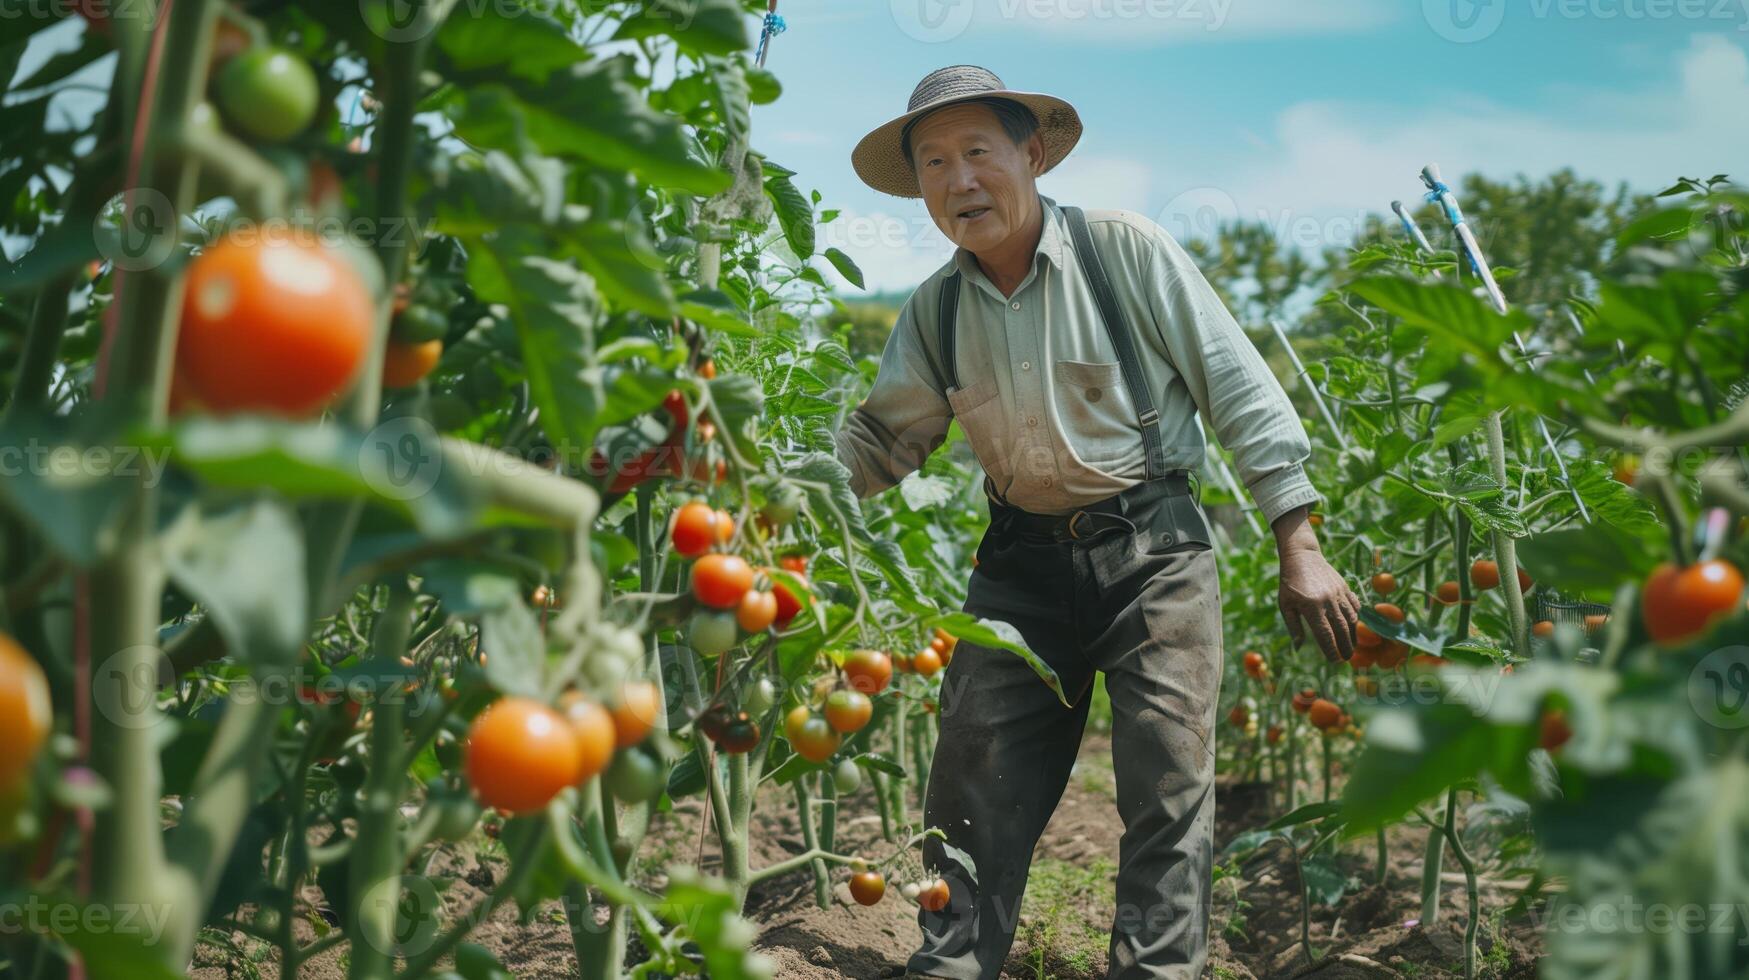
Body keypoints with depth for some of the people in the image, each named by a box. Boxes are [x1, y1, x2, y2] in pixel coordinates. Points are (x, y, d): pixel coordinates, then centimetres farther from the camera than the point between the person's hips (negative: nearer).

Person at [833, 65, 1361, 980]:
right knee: (975, 796, 2)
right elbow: (879, 441, 11)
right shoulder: (934, 311, 5)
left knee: (1168, 793, -5)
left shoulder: (1126, 250, -7)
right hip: (1022, 564, 3)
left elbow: (1240, 389, -4)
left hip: (1154, 551, -3)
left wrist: (1299, 547, -7)